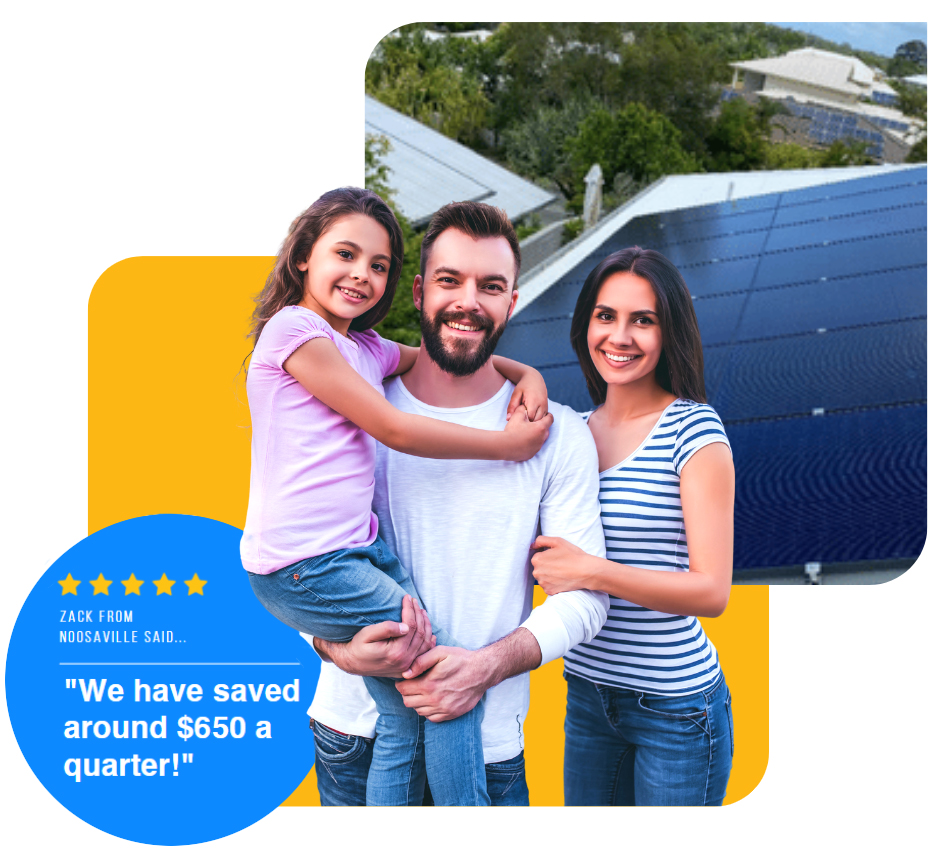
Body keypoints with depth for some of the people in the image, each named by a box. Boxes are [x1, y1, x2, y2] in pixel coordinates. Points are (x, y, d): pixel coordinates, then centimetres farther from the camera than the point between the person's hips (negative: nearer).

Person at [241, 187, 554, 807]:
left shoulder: (367, 349, 17)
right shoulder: (293, 326, -9)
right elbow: (393, 430, -11)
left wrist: (525, 372, 8)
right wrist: (507, 444, -4)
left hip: (358, 547, 8)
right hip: (305, 566, -8)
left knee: (406, 720, 3)